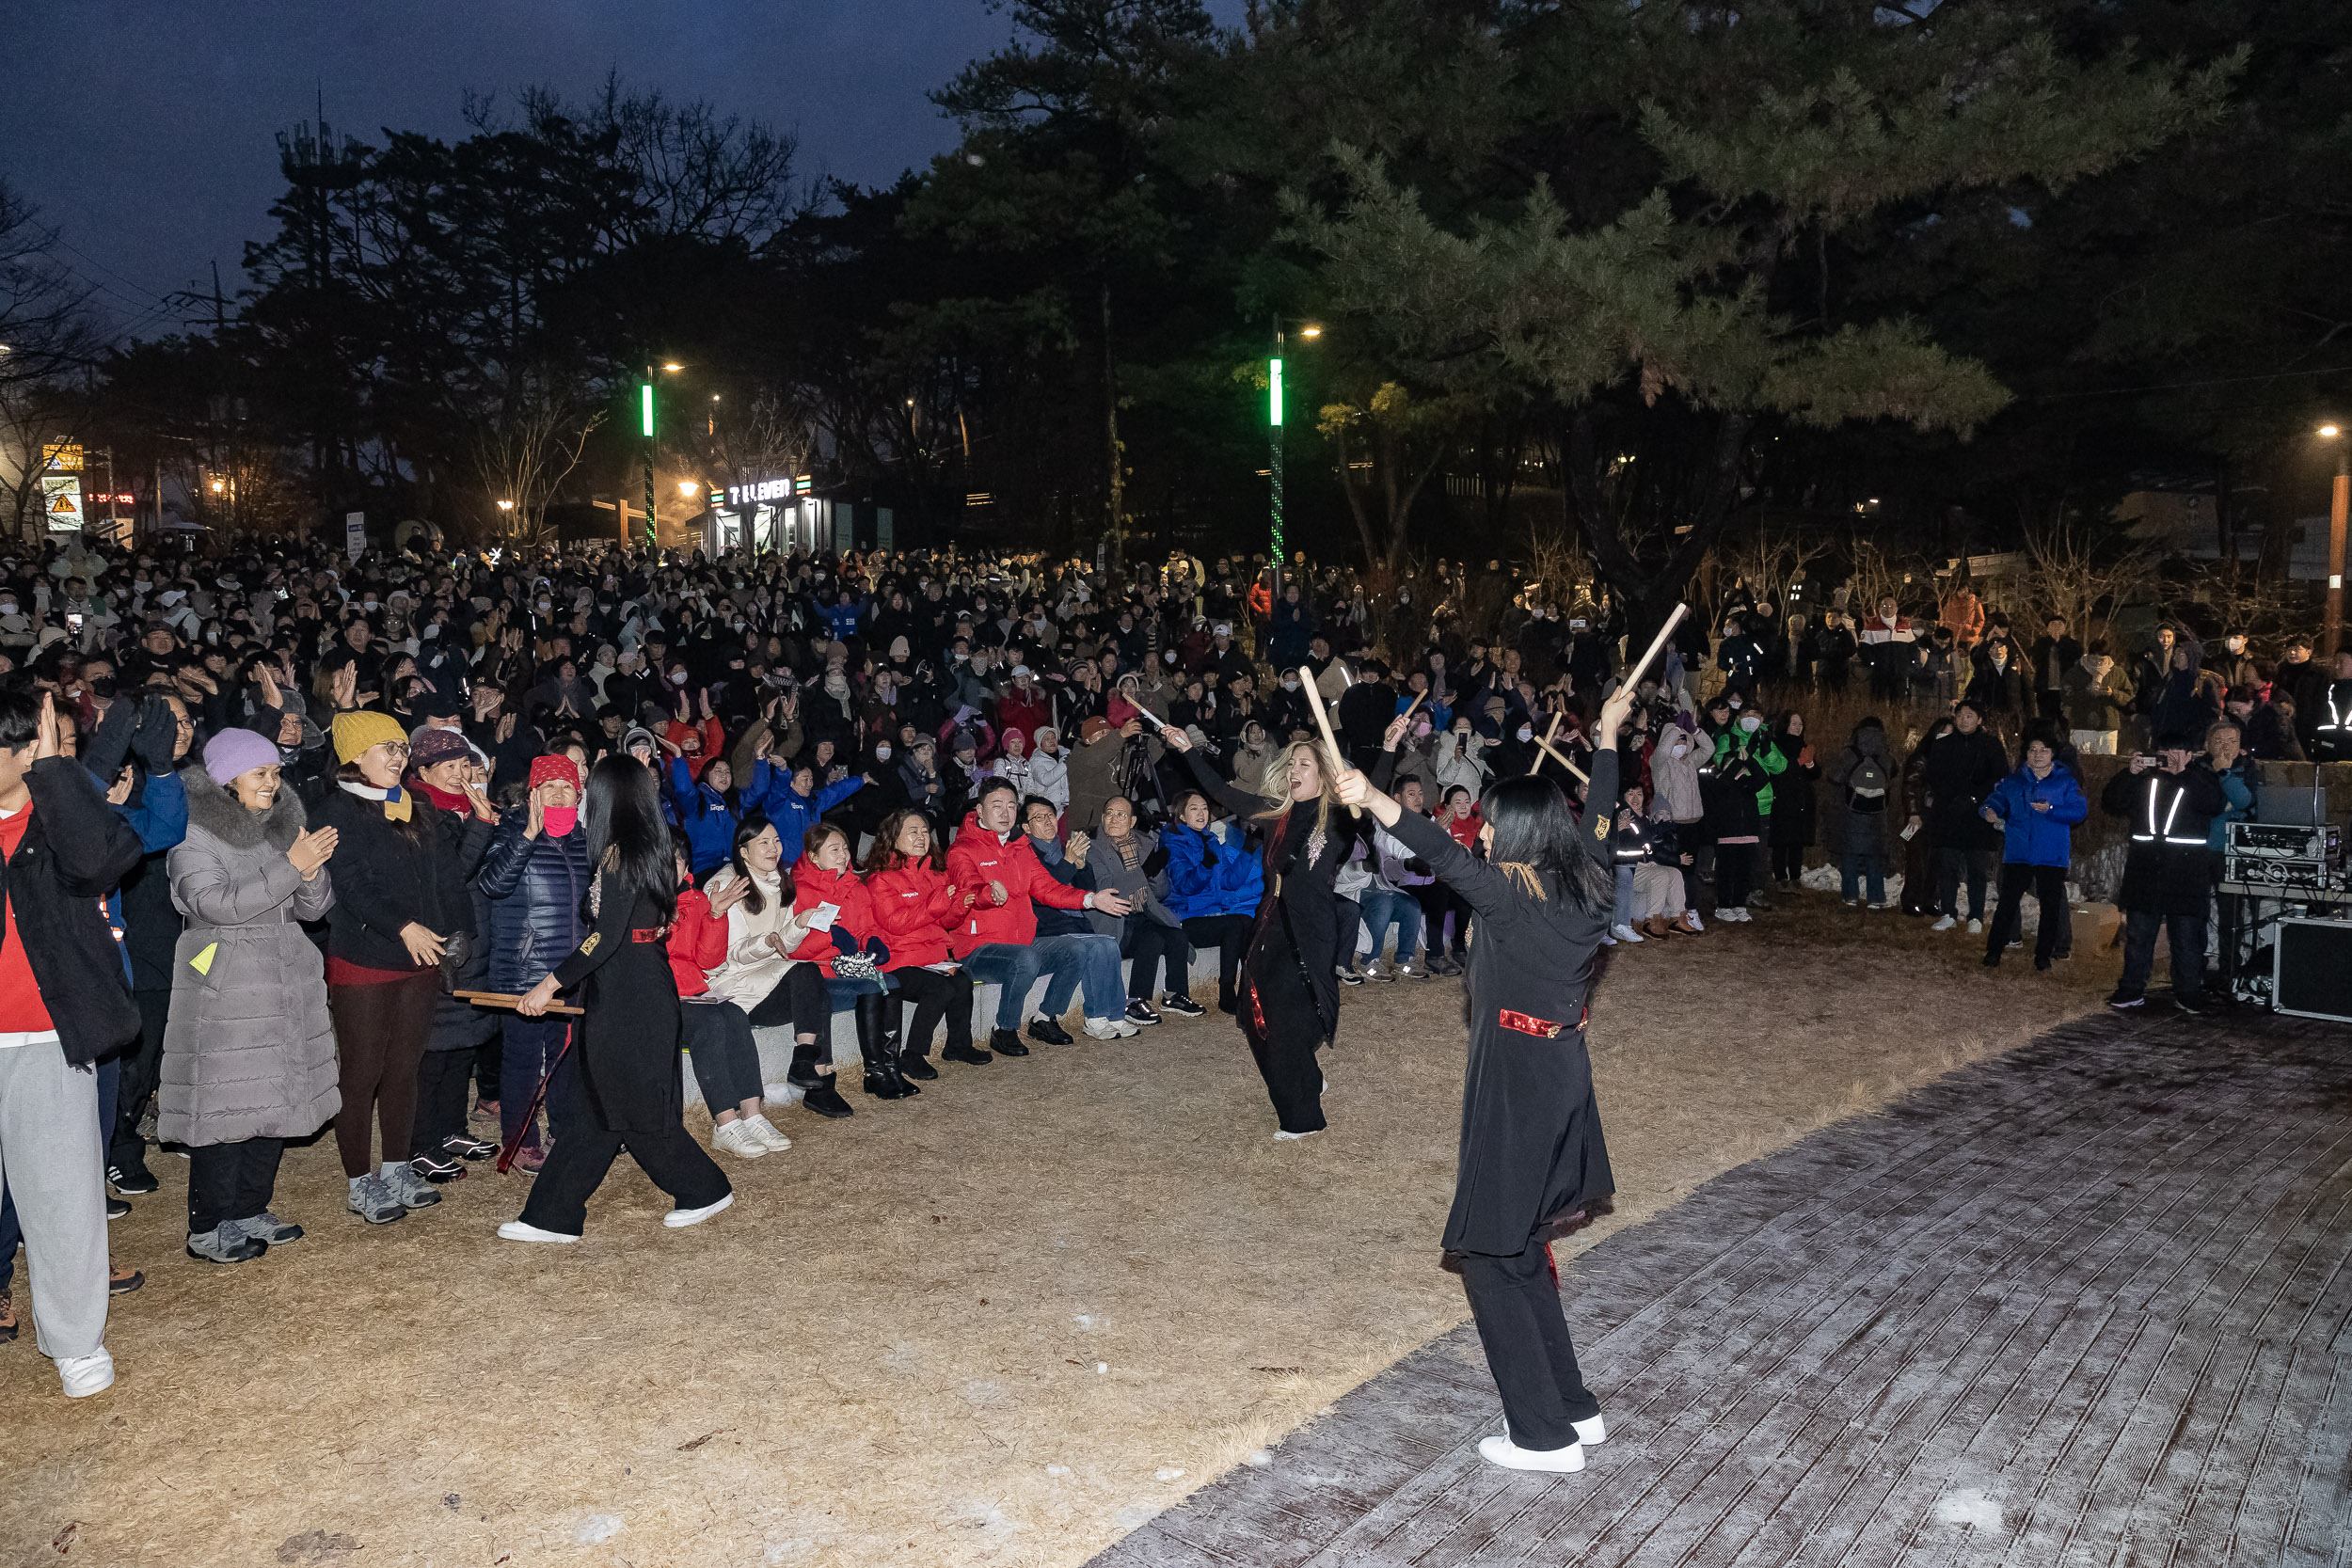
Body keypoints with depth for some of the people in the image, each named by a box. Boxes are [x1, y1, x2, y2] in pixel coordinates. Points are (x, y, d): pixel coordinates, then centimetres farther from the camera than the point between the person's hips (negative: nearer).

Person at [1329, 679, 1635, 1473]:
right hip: (1563, 1077, 9)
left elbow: (1445, 856, -36)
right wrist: (1607, 736, 32)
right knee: (1522, 1247, 21)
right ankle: (1575, 1408, 29)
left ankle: (1545, 1437, 10)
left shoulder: (1511, 898, -20)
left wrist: (1374, 802, -46)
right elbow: (1598, 816, 18)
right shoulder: (1584, 887, 2)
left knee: (1494, 1255, 3)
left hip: (1515, 1093, -9)